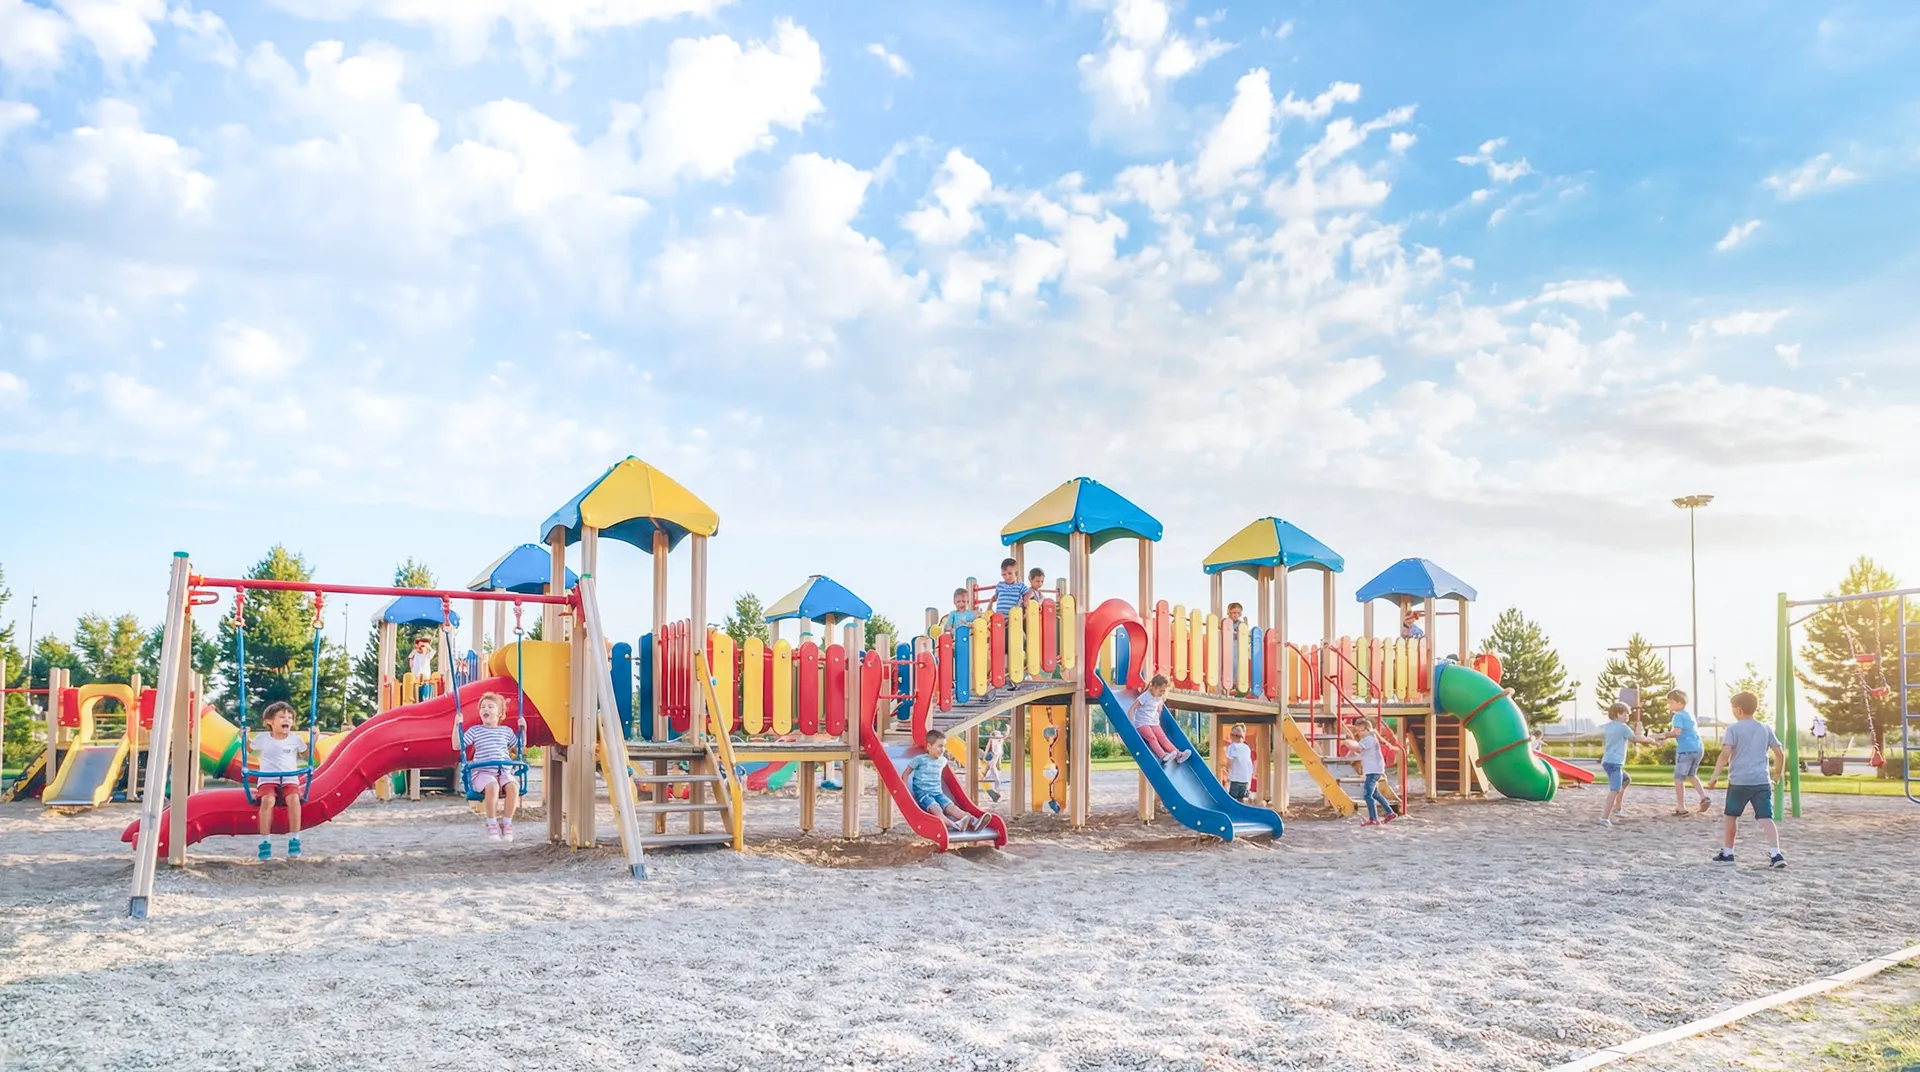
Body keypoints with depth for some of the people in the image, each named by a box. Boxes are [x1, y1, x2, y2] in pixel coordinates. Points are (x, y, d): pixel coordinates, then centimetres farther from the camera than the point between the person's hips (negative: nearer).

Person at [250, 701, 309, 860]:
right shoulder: (262, 738, 6)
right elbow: (249, 748, 23)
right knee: (268, 800, -34)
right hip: (267, 779, -1)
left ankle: (294, 841, -27)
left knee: (294, 799, -32)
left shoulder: (295, 739, 6)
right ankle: (264, 843, -26)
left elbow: (307, 754, 17)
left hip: (290, 779, 1)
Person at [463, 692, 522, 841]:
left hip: (504, 772, 2)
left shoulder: (506, 731, 19)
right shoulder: (475, 731, 13)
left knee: (513, 786, -32)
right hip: (482, 773, -2)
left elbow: (519, 749, 29)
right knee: (492, 786, -38)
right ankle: (492, 825, -19)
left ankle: (506, 823, -17)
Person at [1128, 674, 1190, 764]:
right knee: (1152, 738, -29)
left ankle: (1178, 754, -32)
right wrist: (1132, 725, -22)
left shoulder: (1160, 698, 10)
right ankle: (1163, 756, -48)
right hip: (1142, 723, -6)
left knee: (1162, 737, -16)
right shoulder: (1145, 697, -12)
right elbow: (1131, 711, -15)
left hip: (1154, 723, 6)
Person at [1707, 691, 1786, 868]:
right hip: (1762, 781, 3)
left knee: (1731, 816, 12)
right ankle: (1775, 854, -15)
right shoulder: (1765, 728, 10)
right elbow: (1780, 753, 11)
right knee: (1766, 818, -1)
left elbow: (1725, 754, -13)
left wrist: (1715, 776, -9)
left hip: (1738, 781, -3)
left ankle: (1727, 853, 20)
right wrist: (1779, 774, 26)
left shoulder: (1733, 729, -3)